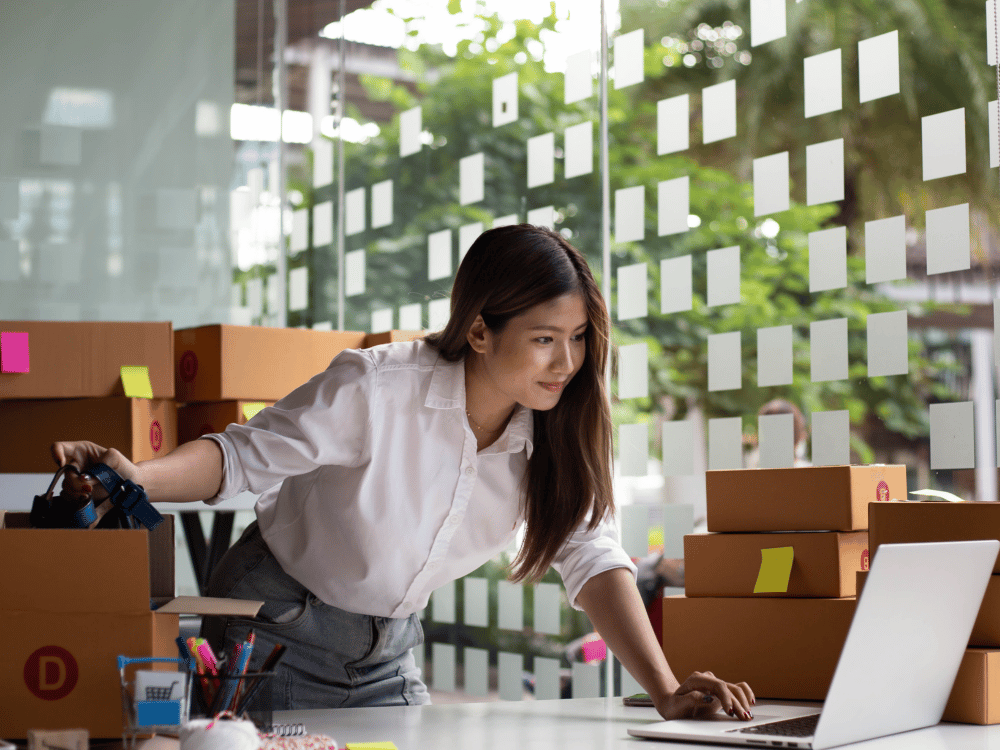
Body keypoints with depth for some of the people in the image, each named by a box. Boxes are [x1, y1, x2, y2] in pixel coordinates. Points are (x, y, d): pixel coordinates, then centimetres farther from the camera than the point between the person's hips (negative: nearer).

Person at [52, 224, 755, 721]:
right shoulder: (376, 389, -27)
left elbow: (593, 559, -16)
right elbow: (245, 455, -20)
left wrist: (667, 692, -28)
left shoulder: (554, 434, -12)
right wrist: (139, 478, -40)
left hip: (386, 654, 4)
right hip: (274, 629, -4)